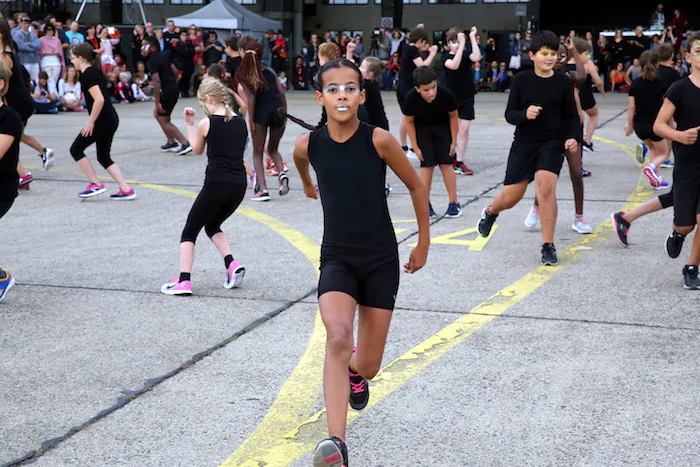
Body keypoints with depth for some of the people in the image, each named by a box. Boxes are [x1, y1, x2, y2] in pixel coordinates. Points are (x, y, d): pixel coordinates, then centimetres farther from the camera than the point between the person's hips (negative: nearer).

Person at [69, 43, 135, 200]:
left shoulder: (87, 75, -14)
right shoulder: (94, 71, 16)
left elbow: (99, 99, -25)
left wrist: (91, 121, -19)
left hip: (102, 120, -10)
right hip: (111, 119, 10)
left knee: (76, 150, 3)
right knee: (104, 157, 14)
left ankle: (96, 185, 4)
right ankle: (126, 189, 6)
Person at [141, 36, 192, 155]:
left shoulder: (152, 61, -16)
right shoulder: (163, 56, 11)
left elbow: (156, 82, -24)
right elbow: (175, 71, 18)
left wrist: (157, 102, -22)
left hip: (167, 92, -9)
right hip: (174, 88, 9)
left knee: (164, 121, -1)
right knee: (157, 114, 22)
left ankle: (186, 144, -7)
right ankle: (171, 142, 25)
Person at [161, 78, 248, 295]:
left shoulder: (205, 124, -4)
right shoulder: (241, 122, 7)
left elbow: (197, 150, 12)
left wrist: (189, 125, 23)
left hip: (215, 185, -5)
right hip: (239, 185, 5)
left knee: (189, 232, 8)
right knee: (212, 226, 27)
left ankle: (184, 281, -4)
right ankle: (232, 265, 7)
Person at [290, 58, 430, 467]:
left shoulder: (378, 140, -13)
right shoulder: (309, 144, -6)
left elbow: (417, 187, 0)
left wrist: (424, 244, 8)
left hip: (381, 261, 0)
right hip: (337, 259, 1)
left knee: (368, 367, 5)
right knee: (338, 338, -27)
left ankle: (354, 372, 44)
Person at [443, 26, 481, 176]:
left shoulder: (466, 54, 0)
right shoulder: (447, 57, -5)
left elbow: (477, 58, -23)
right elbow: (454, 65, -28)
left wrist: (472, 38, -23)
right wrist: (461, 44, -30)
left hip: (467, 98, 1)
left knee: (464, 130, -2)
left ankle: (459, 162, 4)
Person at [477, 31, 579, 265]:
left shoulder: (564, 82, -1)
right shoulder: (521, 80, -2)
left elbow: (572, 117, 5)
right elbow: (509, 114, 0)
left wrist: (572, 137, -13)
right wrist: (525, 114, -21)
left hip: (553, 143, -1)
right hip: (524, 143, 1)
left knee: (546, 187, -22)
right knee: (511, 196, 3)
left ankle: (548, 246, -9)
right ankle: (490, 212, 42)